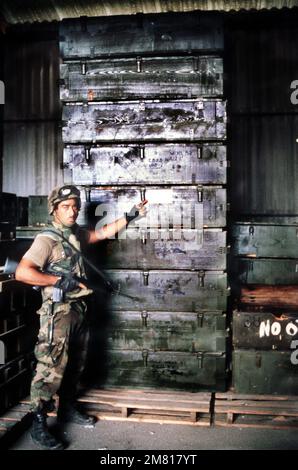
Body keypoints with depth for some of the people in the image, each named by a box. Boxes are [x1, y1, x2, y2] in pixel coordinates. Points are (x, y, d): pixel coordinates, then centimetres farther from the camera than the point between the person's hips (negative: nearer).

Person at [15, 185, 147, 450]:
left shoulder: (76, 234, 9)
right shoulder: (47, 239, -15)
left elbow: (104, 233, 23)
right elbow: (22, 273, -24)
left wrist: (129, 217, 18)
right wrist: (60, 280, -23)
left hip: (78, 309, 9)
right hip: (58, 312, -8)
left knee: (75, 365, 17)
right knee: (51, 368, -6)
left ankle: (67, 409, 34)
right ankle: (39, 425, 6)